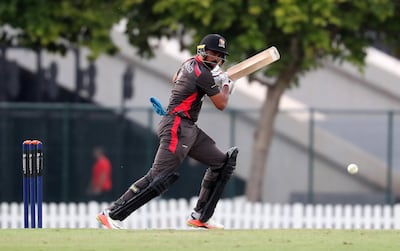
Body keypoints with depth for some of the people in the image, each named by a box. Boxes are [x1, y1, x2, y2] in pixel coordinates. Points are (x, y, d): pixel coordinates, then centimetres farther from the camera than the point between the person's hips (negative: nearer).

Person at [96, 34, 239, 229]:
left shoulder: (190, 63, 14)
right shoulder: (202, 73, -14)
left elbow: (176, 79, 37)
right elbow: (221, 104, -7)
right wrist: (227, 85, 13)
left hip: (189, 129, 11)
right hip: (177, 127, -11)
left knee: (222, 162, 14)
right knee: (159, 176, -19)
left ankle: (200, 217, 16)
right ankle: (112, 214, -20)